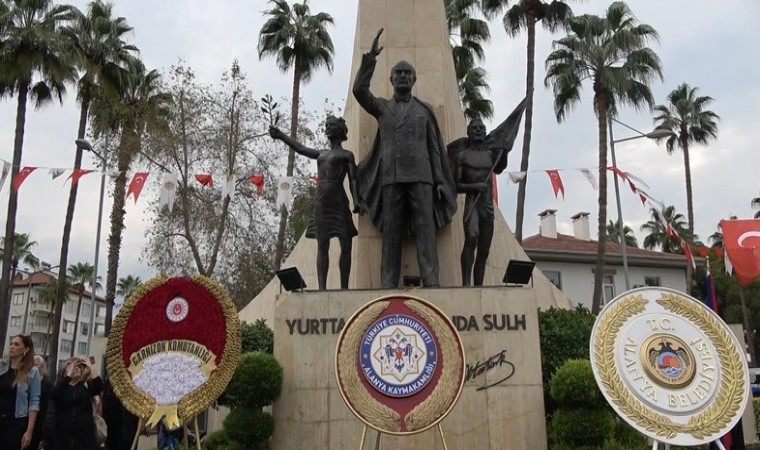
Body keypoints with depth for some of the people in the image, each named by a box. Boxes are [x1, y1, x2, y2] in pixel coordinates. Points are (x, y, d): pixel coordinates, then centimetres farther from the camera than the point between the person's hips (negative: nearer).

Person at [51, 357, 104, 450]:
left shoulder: (86, 386, 8)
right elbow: (54, 395, -15)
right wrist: (69, 373, -19)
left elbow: (99, 387, -12)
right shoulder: (61, 386, 7)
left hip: (84, 431, 0)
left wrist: (90, 368, -14)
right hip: (63, 432, 0)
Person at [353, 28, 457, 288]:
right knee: (391, 230, -3)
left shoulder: (424, 111, 17)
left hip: (421, 175, 0)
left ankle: (431, 281, -13)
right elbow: (359, 90, 0)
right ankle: (388, 284, -4)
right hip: (391, 176, 0)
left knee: (425, 227, -9)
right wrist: (370, 57, -4)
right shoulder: (381, 107, 18)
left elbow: (435, 148, 13)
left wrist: (440, 181, 4)